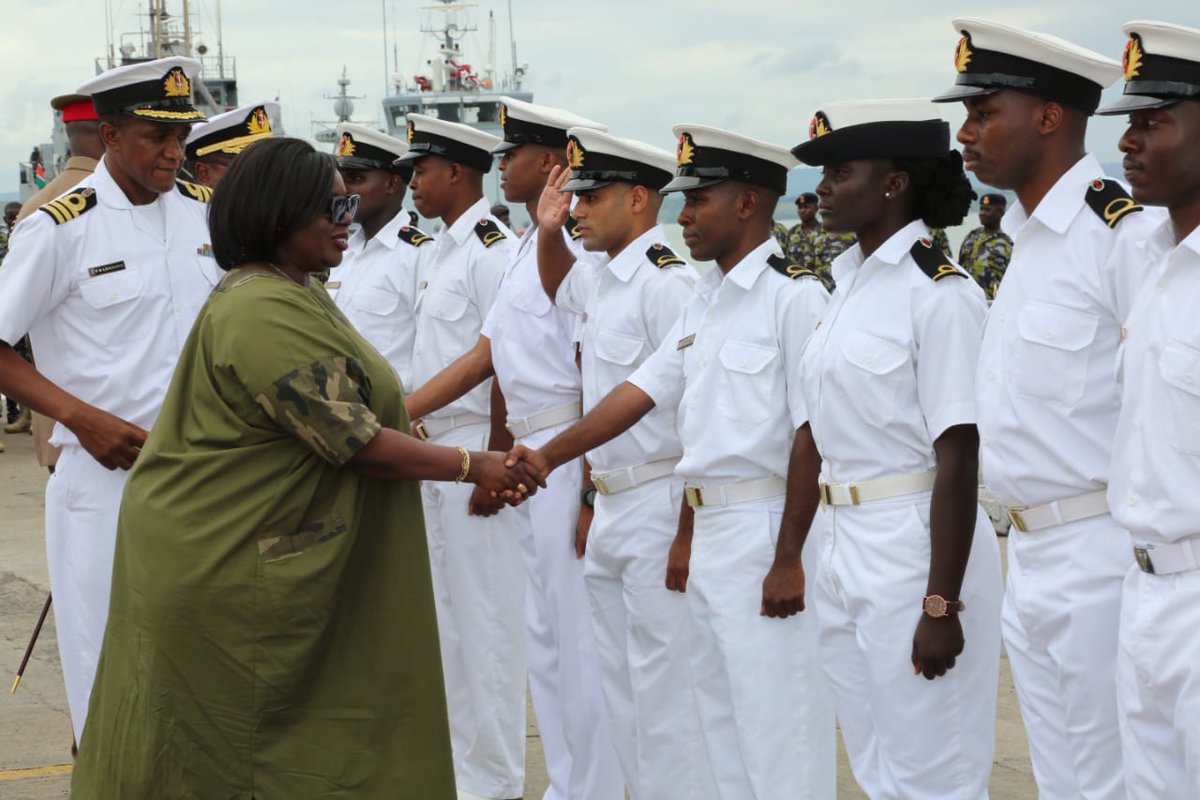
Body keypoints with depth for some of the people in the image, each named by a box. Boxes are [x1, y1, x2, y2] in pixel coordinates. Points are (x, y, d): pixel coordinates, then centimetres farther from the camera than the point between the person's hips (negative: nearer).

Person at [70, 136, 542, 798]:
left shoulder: (300, 294, 12)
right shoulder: (263, 314, -23)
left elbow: (340, 418, 16)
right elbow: (355, 442, -22)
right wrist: (471, 466, -13)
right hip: (225, 574, -10)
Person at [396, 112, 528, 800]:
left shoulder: (491, 250, -15)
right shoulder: (446, 250, 16)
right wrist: (415, 433, 16)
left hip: (475, 450, -10)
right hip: (437, 448, 10)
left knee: (484, 615, -2)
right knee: (448, 612, 16)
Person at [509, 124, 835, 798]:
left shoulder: (796, 297, -14)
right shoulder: (705, 303, 15)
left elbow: (812, 437, -18)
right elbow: (641, 391, 15)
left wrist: (789, 558, -21)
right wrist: (548, 457, 8)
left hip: (767, 530, -9)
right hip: (710, 530, 9)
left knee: (777, 727, -4)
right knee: (723, 724, 16)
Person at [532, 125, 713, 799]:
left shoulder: (666, 280, -18)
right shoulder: (602, 276, 10)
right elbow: (559, 292, 37)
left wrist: (688, 533, -22)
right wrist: (548, 233, 15)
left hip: (660, 507, -10)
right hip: (612, 505, 10)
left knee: (663, 686, -5)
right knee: (622, 680, 16)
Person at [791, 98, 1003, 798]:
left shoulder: (940, 293, -14)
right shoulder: (851, 284, 11)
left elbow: (959, 459, -18)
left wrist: (941, 604, -20)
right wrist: (790, 555, 17)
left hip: (920, 547, -8)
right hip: (849, 549, 9)